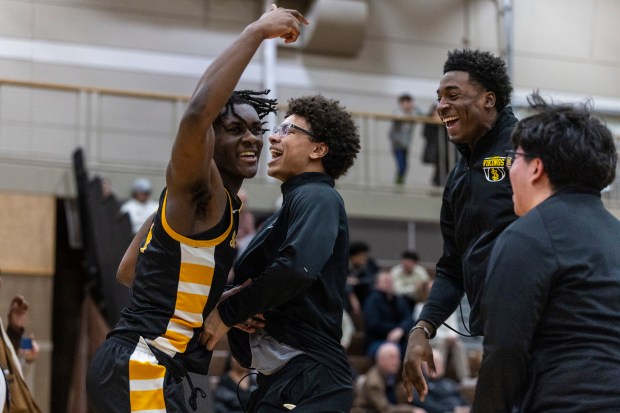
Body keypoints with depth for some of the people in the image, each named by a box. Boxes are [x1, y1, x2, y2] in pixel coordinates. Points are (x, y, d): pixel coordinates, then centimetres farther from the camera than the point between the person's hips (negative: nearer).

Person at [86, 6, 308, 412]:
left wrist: (221, 304, 13)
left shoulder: (224, 205, 18)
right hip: (137, 367, -10)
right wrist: (257, 31, -24)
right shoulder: (194, 188, -10)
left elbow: (128, 270, 22)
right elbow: (198, 112, -32)